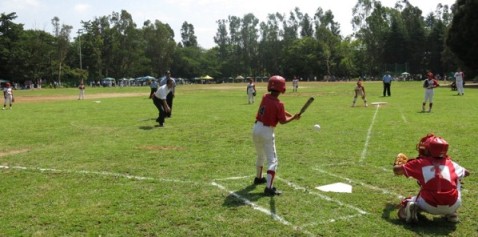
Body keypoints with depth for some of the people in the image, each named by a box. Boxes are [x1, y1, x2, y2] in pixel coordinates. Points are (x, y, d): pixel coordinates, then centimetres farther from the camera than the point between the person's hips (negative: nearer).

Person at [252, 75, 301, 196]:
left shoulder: (265, 97, 3)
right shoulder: (278, 104, -16)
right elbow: (283, 121, -10)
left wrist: (291, 115, 5)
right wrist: (294, 117, 3)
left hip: (256, 128, 7)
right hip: (267, 132, -7)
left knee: (261, 155, 27)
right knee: (272, 160, -4)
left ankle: (258, 178, 45)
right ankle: (269, 187, -15)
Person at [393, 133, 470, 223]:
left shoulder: (420, 163, 9)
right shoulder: (450, 163, 15)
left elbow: (396, 169, 16)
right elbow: (466, 173, 34)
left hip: (430, 207, -2)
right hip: (452, 205, 2)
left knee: (407, 203, 28)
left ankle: (412, 208, -8)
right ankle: (451, 213, 22)